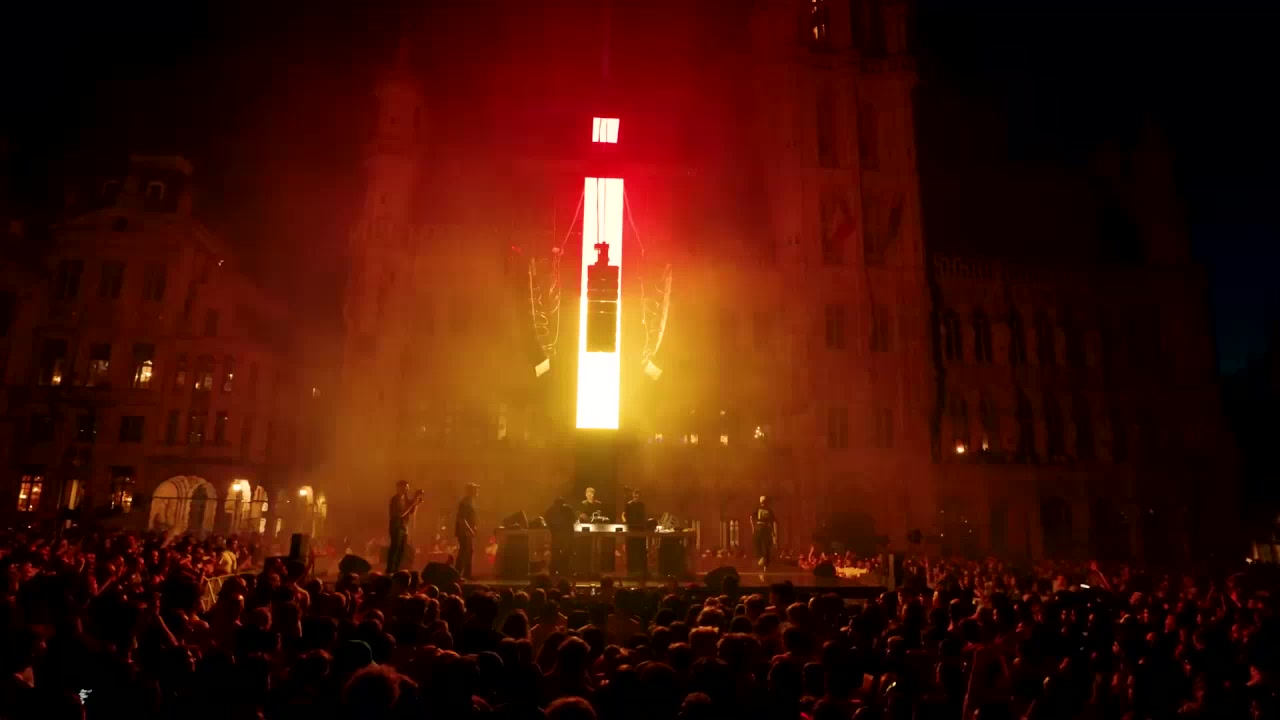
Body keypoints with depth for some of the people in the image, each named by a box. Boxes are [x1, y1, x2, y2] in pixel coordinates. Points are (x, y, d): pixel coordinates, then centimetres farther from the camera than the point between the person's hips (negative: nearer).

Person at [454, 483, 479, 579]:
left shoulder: (471, 501, 13)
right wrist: (470, 530, -25)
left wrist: (473, 529, 14)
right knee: (464, 552, -10)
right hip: (463, 531, -10)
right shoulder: (465, 502, -17)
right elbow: (461, 518, -23)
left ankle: (466, 575, 17)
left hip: (469, 531, 10)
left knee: (469, 552, 11)